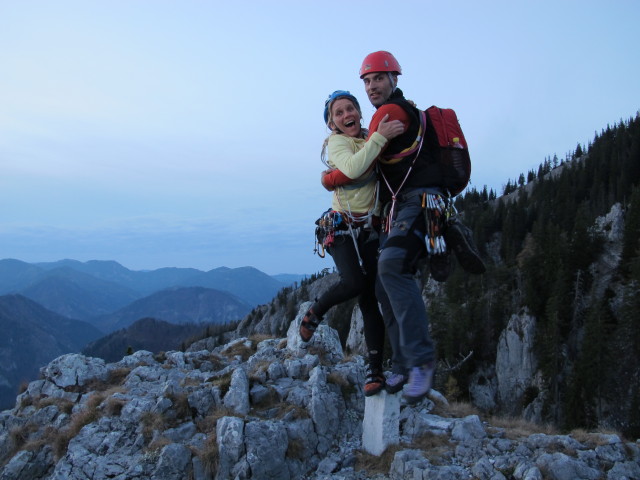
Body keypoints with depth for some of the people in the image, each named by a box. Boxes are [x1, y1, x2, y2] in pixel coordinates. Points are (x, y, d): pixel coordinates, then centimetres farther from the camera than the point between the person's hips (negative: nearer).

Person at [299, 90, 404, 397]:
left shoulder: (369, 138, 11)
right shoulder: (336, 143, -7)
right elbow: (353, 168, -28)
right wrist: (380, 137, -28)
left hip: (371, 231, 5)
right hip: (343, 229, -5)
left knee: (370, 298, -2)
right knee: (356, 282, -27)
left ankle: (375, 370, 2)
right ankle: (315, 313, 4)